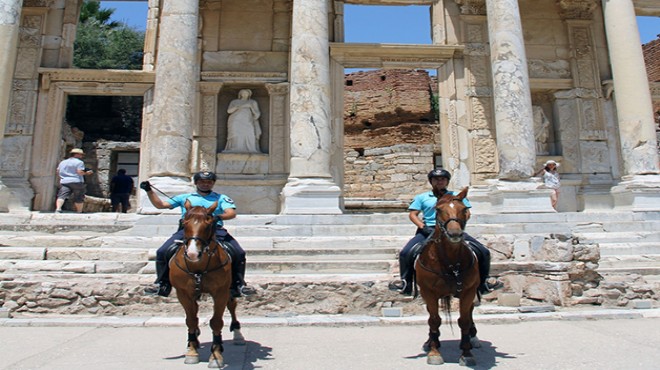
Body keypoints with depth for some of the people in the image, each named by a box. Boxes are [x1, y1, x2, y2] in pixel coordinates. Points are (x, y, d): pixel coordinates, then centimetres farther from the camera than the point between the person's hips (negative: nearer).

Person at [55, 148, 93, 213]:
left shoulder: (62, 162, 18)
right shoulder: (79, 162, -3)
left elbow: (58, 172, 16)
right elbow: (80, 172, -13)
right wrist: (87, 173, 3)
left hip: (64, 182, 4)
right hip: (76, 182, -4)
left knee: (62, 196, -8)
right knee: (78, 198, 6)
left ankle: (58, 209, -30)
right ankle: (79, 212, 12)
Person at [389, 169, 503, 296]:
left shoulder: (457, 196, 16)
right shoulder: (422, 197, 12)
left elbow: (466, 213, 12)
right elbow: (412, 214, 6)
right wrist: (423, 227, -10)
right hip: (429, 230, -1)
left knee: (483, 252, -8)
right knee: (405, 253, -21)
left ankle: (484, 281, 12)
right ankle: (405, 282, -5)